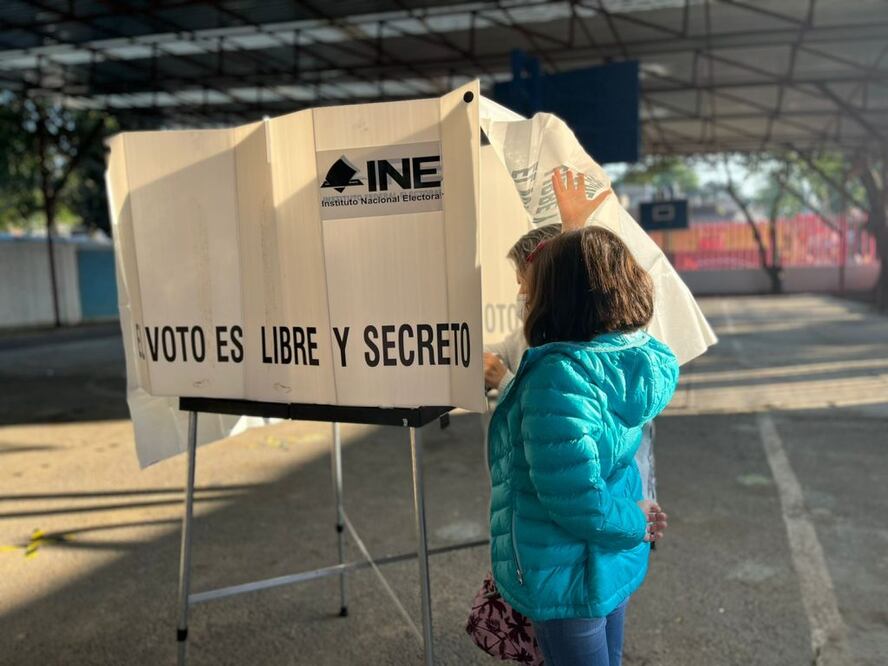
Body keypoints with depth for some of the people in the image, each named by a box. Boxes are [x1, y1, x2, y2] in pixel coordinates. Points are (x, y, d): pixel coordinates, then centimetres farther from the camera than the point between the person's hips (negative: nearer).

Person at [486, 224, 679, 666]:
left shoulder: (559, 377, -33)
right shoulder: (635, 355, -7)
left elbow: (574, 497, -32)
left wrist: (632, 523, -14)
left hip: (568, 578, -8)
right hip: (615, 562, 8)